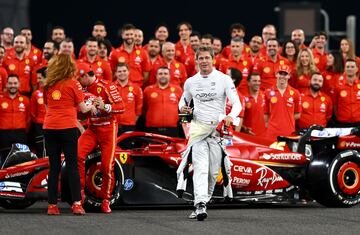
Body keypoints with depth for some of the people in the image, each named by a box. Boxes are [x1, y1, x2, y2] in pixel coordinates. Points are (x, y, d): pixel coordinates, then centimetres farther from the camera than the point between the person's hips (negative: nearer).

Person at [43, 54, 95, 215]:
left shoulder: (48, 85, 10)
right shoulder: (73, 83, -1)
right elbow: (82, 108, 1)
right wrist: (91, 107, 22)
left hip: (49, 127, 3)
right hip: (67, 128, -3)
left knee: (54, 167, 7)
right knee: (72, 166, 0)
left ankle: (52, 205, 4)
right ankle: (76, 204, -7)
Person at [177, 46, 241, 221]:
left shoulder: (223, 79, -1)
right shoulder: (190, 82, 9)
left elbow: (236, 103, -7)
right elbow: (184, 99, 26)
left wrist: (231, 116, -28)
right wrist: (182, 107, 1)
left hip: (218, 128, 0)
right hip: (198, 128, 0)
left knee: (213, 171, 3)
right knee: (200, 167, -16)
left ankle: (201, 202, 18)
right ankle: (200, 205, -27)